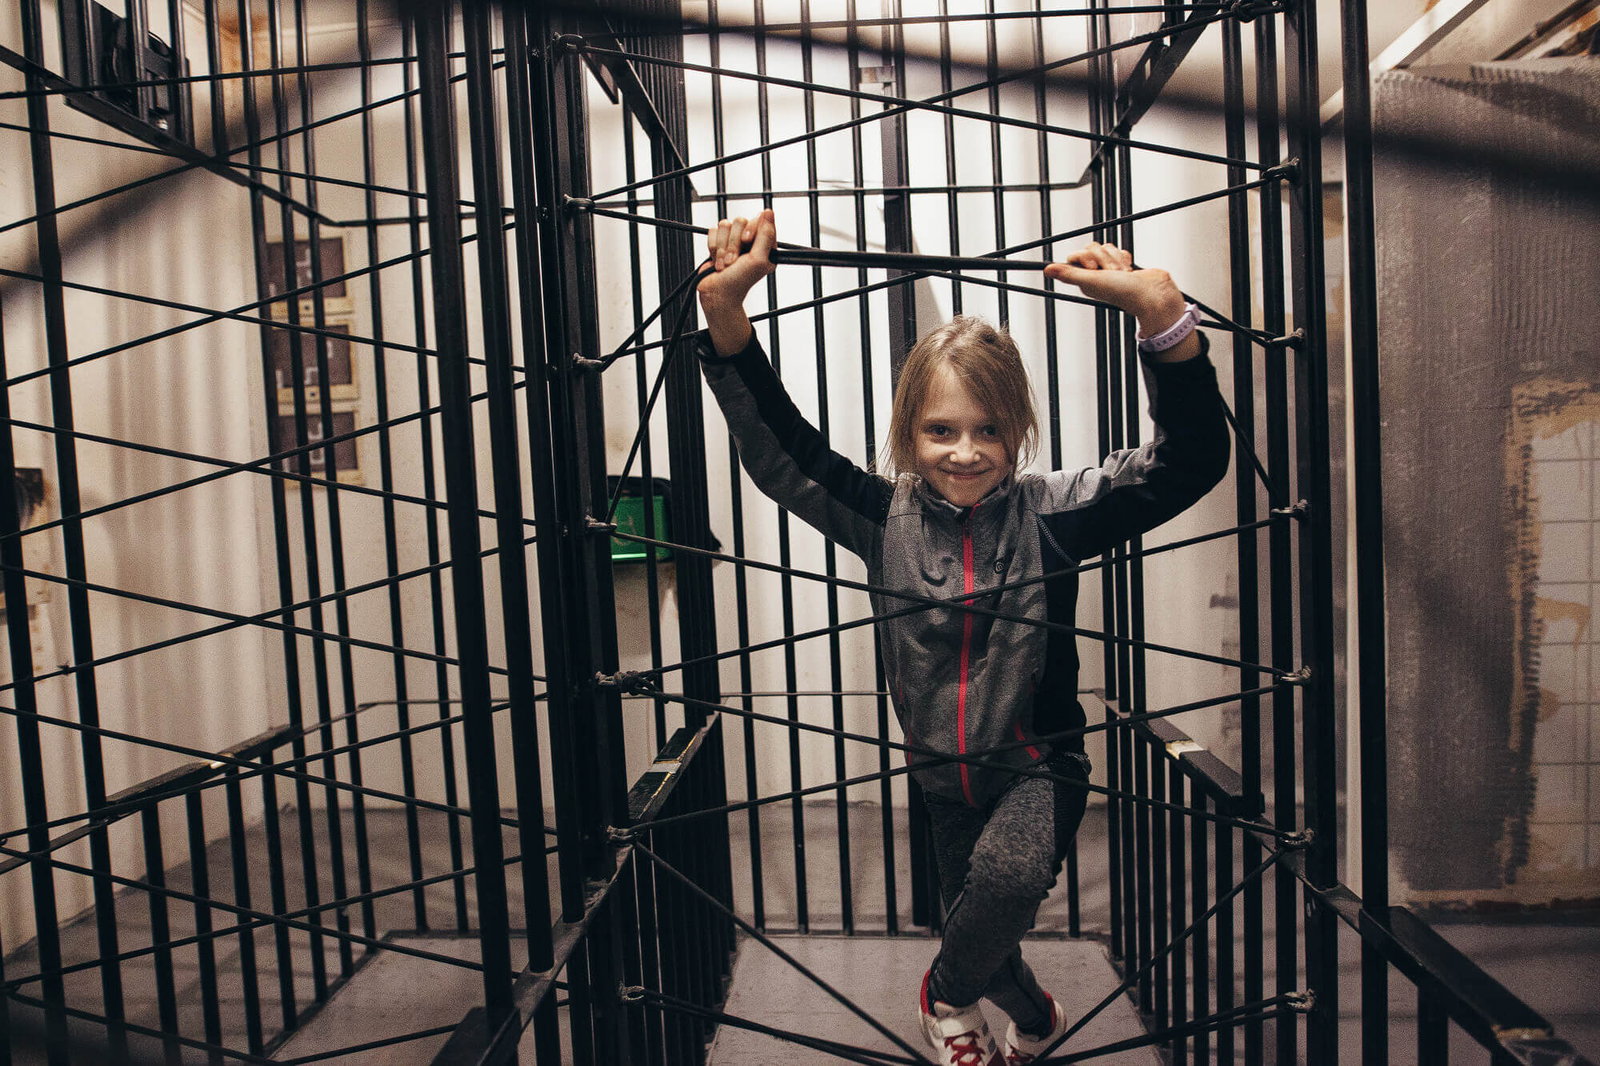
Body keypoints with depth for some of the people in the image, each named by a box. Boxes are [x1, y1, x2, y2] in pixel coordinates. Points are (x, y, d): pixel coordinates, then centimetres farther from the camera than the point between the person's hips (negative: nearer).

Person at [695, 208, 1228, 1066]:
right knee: (978, 932, 21)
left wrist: (1164, 318, -38)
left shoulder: (1047, 512, -14)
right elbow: (780, 455, -15)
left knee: (1007, 874, -34)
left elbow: (1188, 464, -23)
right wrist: (727, 318, -28)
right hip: (943, 774, 3)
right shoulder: (886, 517, -9)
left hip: (1038, 765, -3)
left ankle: (947, 993, 2)